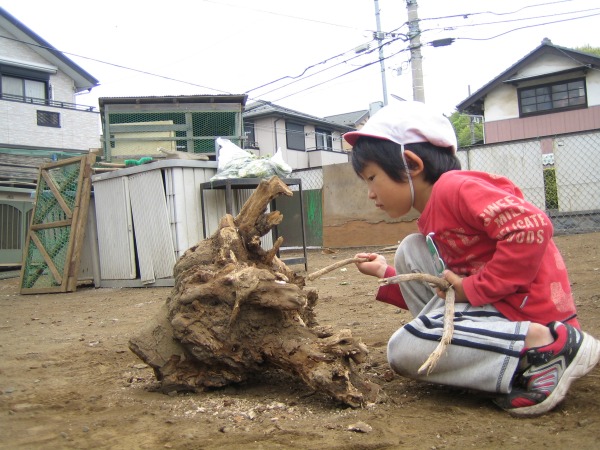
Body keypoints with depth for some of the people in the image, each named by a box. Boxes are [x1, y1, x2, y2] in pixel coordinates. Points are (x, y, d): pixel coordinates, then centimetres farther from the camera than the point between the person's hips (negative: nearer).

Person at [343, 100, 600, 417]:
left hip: (534, 313, -10)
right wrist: (385, 274, 16)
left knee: (403, 352, -14)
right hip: (494, 304, 10)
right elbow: (440, 292, 18)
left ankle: (548, 346, -14)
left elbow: (532, 226, -29)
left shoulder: (454, 188, -16)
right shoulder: (431, 220, 14)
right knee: (411, 250, 11)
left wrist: (473, 289, -21)